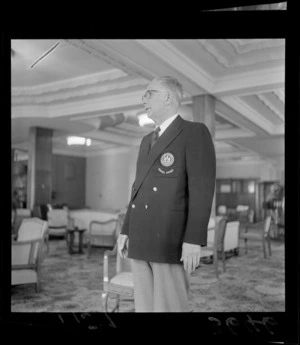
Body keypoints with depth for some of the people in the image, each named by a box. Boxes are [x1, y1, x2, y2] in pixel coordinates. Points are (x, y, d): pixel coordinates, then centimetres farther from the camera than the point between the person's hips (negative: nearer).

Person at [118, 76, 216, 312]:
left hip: (171, 240, -7)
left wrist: (193, 240, -19)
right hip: (142, 240, 8)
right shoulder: (148, 141, 21)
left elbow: (202, 189, -12)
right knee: (146, 307, 10)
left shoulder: (195, 133, -3)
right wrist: (126, 230, 14)